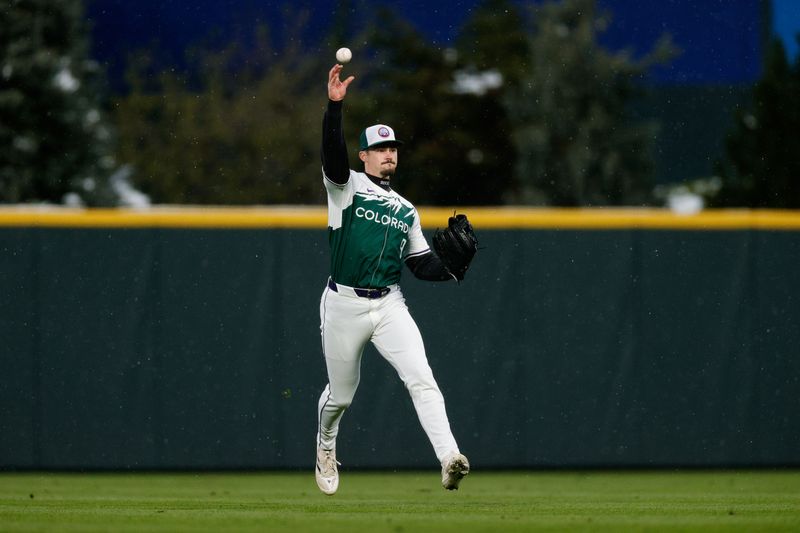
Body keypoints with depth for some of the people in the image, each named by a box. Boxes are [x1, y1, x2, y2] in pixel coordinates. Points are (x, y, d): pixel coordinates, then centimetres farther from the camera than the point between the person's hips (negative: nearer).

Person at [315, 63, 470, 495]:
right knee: (341, 394, 9)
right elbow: (332, 152, -18)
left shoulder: (406, 211, 17)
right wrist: (335, 106, -32)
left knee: (421, 378, -17)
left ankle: (449, 459, -30)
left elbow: (422, 264, 16)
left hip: (389, 305, 3)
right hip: (344, 305, -3)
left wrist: (452, 267, -5)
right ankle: (325, 448, 41)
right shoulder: (346, 186, 2)